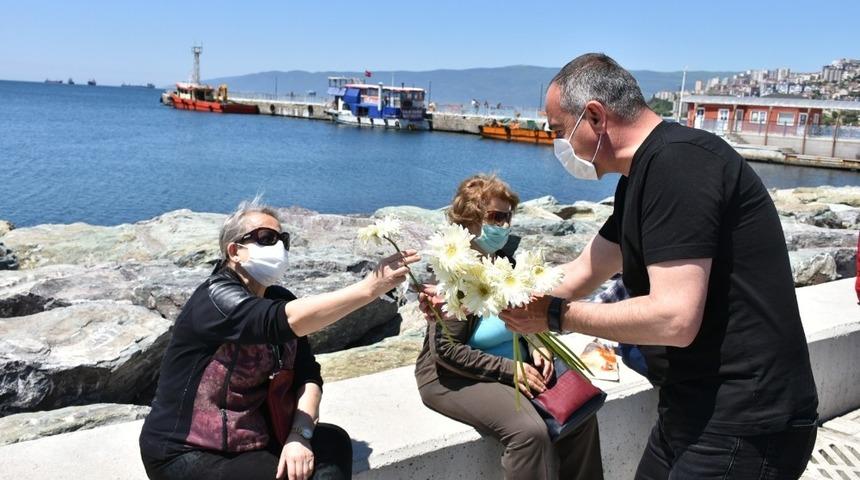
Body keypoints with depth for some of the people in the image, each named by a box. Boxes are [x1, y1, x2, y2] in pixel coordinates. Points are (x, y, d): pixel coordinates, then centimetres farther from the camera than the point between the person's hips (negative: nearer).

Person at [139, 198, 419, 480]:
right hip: (187, 455, -6)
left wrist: (299, 436, -21)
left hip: (250, 441, 7)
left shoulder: (280, 299, 2)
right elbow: (286, 320, -38)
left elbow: (308, 376, -4)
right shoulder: (216, 296, -19)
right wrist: (370, 288, -41)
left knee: (333, 442, -12)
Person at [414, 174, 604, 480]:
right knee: (529, 430, -28)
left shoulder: (505, 257, 4)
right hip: (454, 375, -7)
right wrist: (509, 370, -21)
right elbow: (446, 351, -21)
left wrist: (536, 347, -3)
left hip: (512, 365, 8)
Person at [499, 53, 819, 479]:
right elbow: (581, 274, 15)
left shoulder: (676, 163, -22)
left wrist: (556, 315, -16)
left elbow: (674, 318, -28)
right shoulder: (643, 176, 10)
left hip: (744, 428, -9)